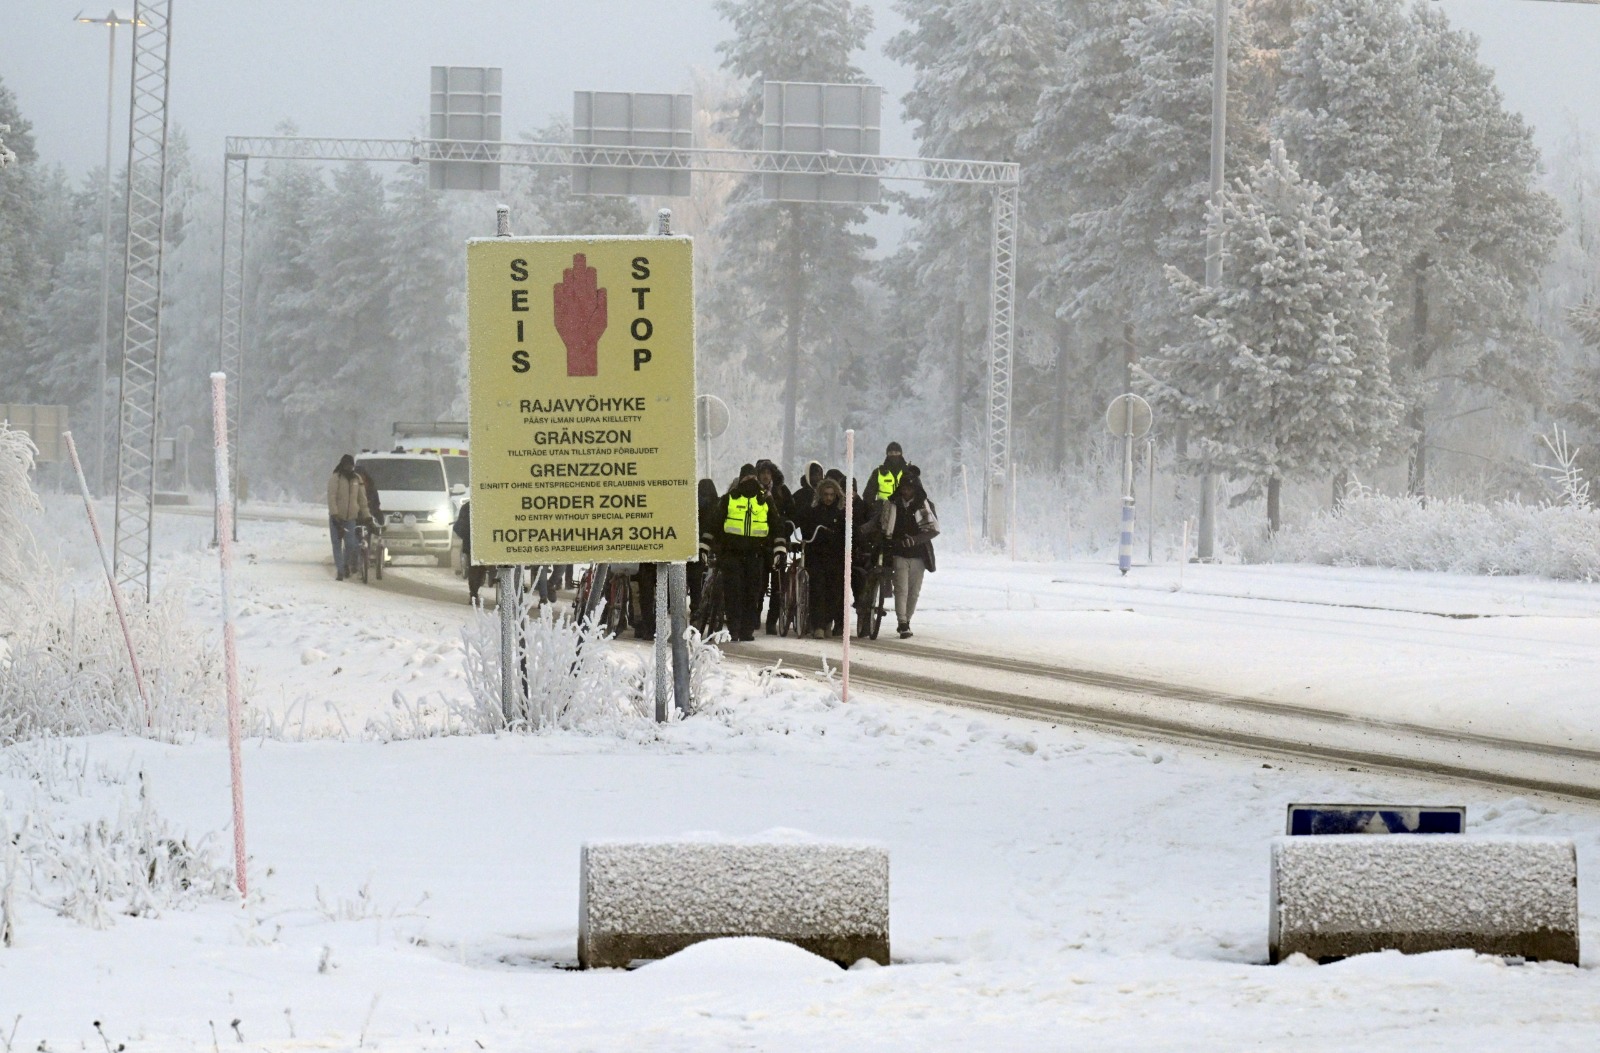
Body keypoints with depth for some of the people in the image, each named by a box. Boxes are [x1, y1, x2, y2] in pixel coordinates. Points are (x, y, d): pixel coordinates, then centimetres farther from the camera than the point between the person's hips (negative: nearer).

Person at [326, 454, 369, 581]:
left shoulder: (357, 479, 9)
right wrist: (334, 513, -25)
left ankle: (346, 565, 22)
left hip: (351, 518, 3)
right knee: (337, 545, -1)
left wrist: (365, 515, 12)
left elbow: (362, 498, 14)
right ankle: (340, 571, 3)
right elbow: (331, 497, -14)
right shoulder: (335, 478, -6)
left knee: (350, 544, -4)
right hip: (336, 517, -3)